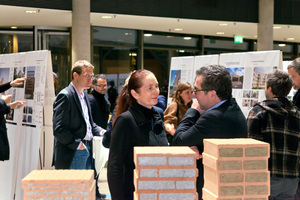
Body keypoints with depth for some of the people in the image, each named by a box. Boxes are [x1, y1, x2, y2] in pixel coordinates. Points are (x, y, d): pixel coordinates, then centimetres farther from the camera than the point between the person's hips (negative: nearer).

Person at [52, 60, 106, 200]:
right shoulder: (65, 96, -13)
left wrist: (101, 131, 6)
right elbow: (59, 129, -19)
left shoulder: (84, 95, 15)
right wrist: (77, 144, -16)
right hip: (73, 153, -9)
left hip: (87, 150, 9)